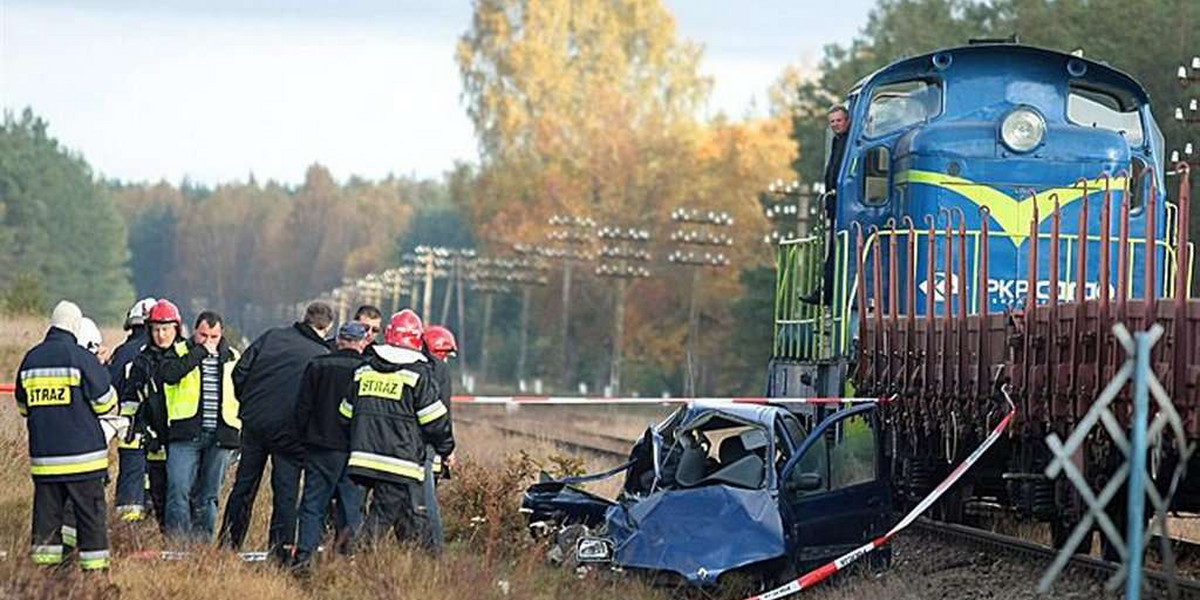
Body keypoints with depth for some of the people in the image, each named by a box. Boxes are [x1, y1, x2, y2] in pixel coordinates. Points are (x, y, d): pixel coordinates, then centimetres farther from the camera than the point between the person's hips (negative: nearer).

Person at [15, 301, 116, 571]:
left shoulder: (31, 359, 6)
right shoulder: (82, 358, -10)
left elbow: (23, 406, 16)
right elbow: (105, 402, -6)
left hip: (42, 452, 5)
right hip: (82, 452, -5)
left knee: (47, 508, 10)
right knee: (90, 507, 1)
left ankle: (44, 557, 9)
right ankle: (93, 559, 1)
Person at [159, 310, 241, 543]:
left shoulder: (232, 358, 15)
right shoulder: (181, 352, 5)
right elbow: (168, 373, -17)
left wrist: (240, 433, 17)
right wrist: (200, 351, -14)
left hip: (220, 436, 3)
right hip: (186, 435, -3)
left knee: (208, 497, 7)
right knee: (179, 491, -12)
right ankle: (178, 543, -10)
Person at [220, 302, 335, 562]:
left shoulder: (272, 337, 2)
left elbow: (240, 373, 2)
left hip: (255, 423, 3)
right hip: (290, 431, -3)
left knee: (244, 485, 13)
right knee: (286, 492, 4)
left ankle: (228, 544, 18)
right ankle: (280, 552, 1)